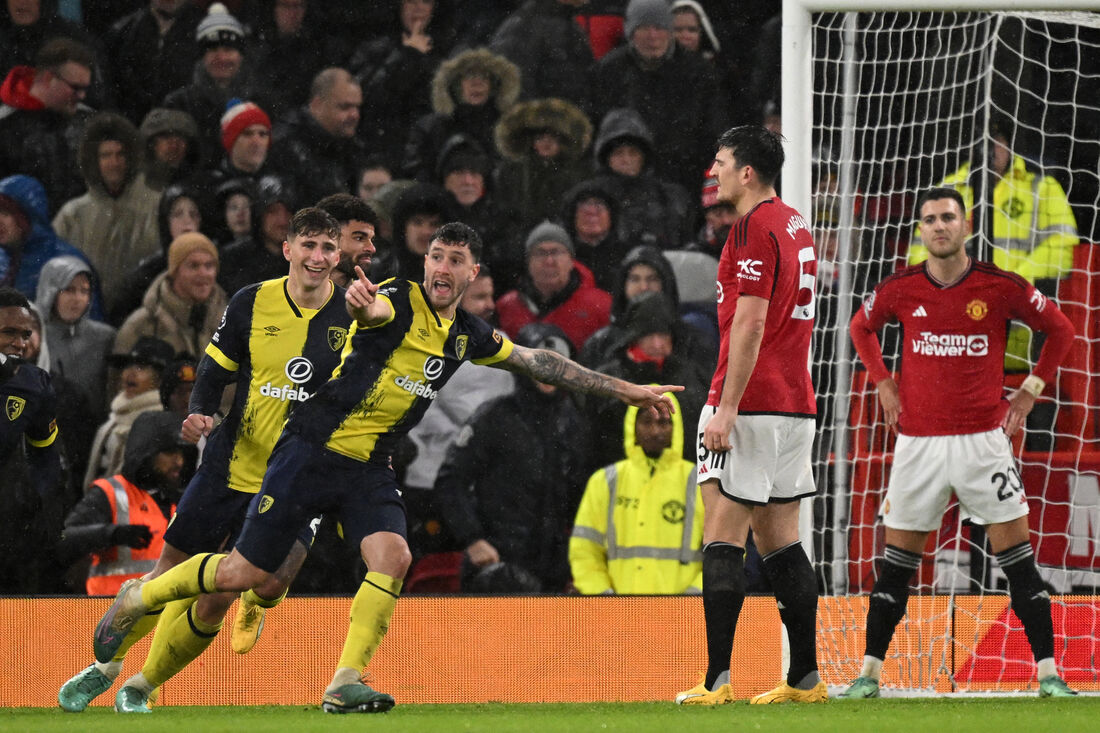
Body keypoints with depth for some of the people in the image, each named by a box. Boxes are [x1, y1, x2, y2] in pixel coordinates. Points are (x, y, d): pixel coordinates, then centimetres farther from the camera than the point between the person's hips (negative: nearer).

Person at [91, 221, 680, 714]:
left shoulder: (467, 337, 9)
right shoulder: (400, 302, -11)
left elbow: (540, 362, 20)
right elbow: (374, 309, -37)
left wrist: (624, 389, 21)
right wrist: (361, 298, -62)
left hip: (369, 470, 5)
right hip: (313, 450, -5)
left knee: (393, 557, -22)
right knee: (246, 572, -5)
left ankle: (345, 685, -18)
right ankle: (138, 599, 18)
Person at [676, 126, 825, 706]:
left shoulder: (754, 228, -12)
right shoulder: (795, 226, 17)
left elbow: (750, 322, -18)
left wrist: (726, 408, -20)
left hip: (749, 402, -9)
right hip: (795, 403, 9)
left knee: (721, 540, -9)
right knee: (779, 542, 12)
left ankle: (716, 680, -14)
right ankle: (805, 677, 11)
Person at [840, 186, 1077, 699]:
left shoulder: (1001, 287, -4)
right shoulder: (899, 289, 1)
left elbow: (1060, 329, 10)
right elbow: (861, 327, 21)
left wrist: (1031, 390, 5)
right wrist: (883, 383, 10)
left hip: (983, 438, -1)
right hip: (918, 440, 1)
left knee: (1016, 555, -3)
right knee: (896, 561, 4)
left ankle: (1049, 675, 0)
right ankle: (869, 673, 11)